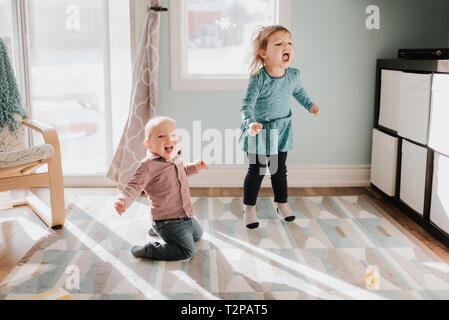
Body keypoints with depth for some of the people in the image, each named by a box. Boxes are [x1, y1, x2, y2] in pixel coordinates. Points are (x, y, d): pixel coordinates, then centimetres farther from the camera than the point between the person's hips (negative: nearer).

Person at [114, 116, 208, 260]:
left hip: (186, 216, 9)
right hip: (168, 221, -9)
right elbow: (134, 186, -28)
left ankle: (158, 228, 36)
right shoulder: (148, 165, -23)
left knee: (197, 234, 31)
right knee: (186, 251, -10)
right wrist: (123, 200, -46)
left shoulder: (175, 158, 3)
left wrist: (194, 167, 12)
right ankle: (145, 250, 1)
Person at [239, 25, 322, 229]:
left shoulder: (293, 75, -7)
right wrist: (250, 123, -39)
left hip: (281, 131, 4)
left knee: (279, 169, 16)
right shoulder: (258, 79, -24)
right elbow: (247, 105, -23)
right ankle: (249, 208, 20)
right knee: (256, 170, 4)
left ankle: (281, 203, 34)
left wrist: (310, 106, 11)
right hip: (259, 134, -4)